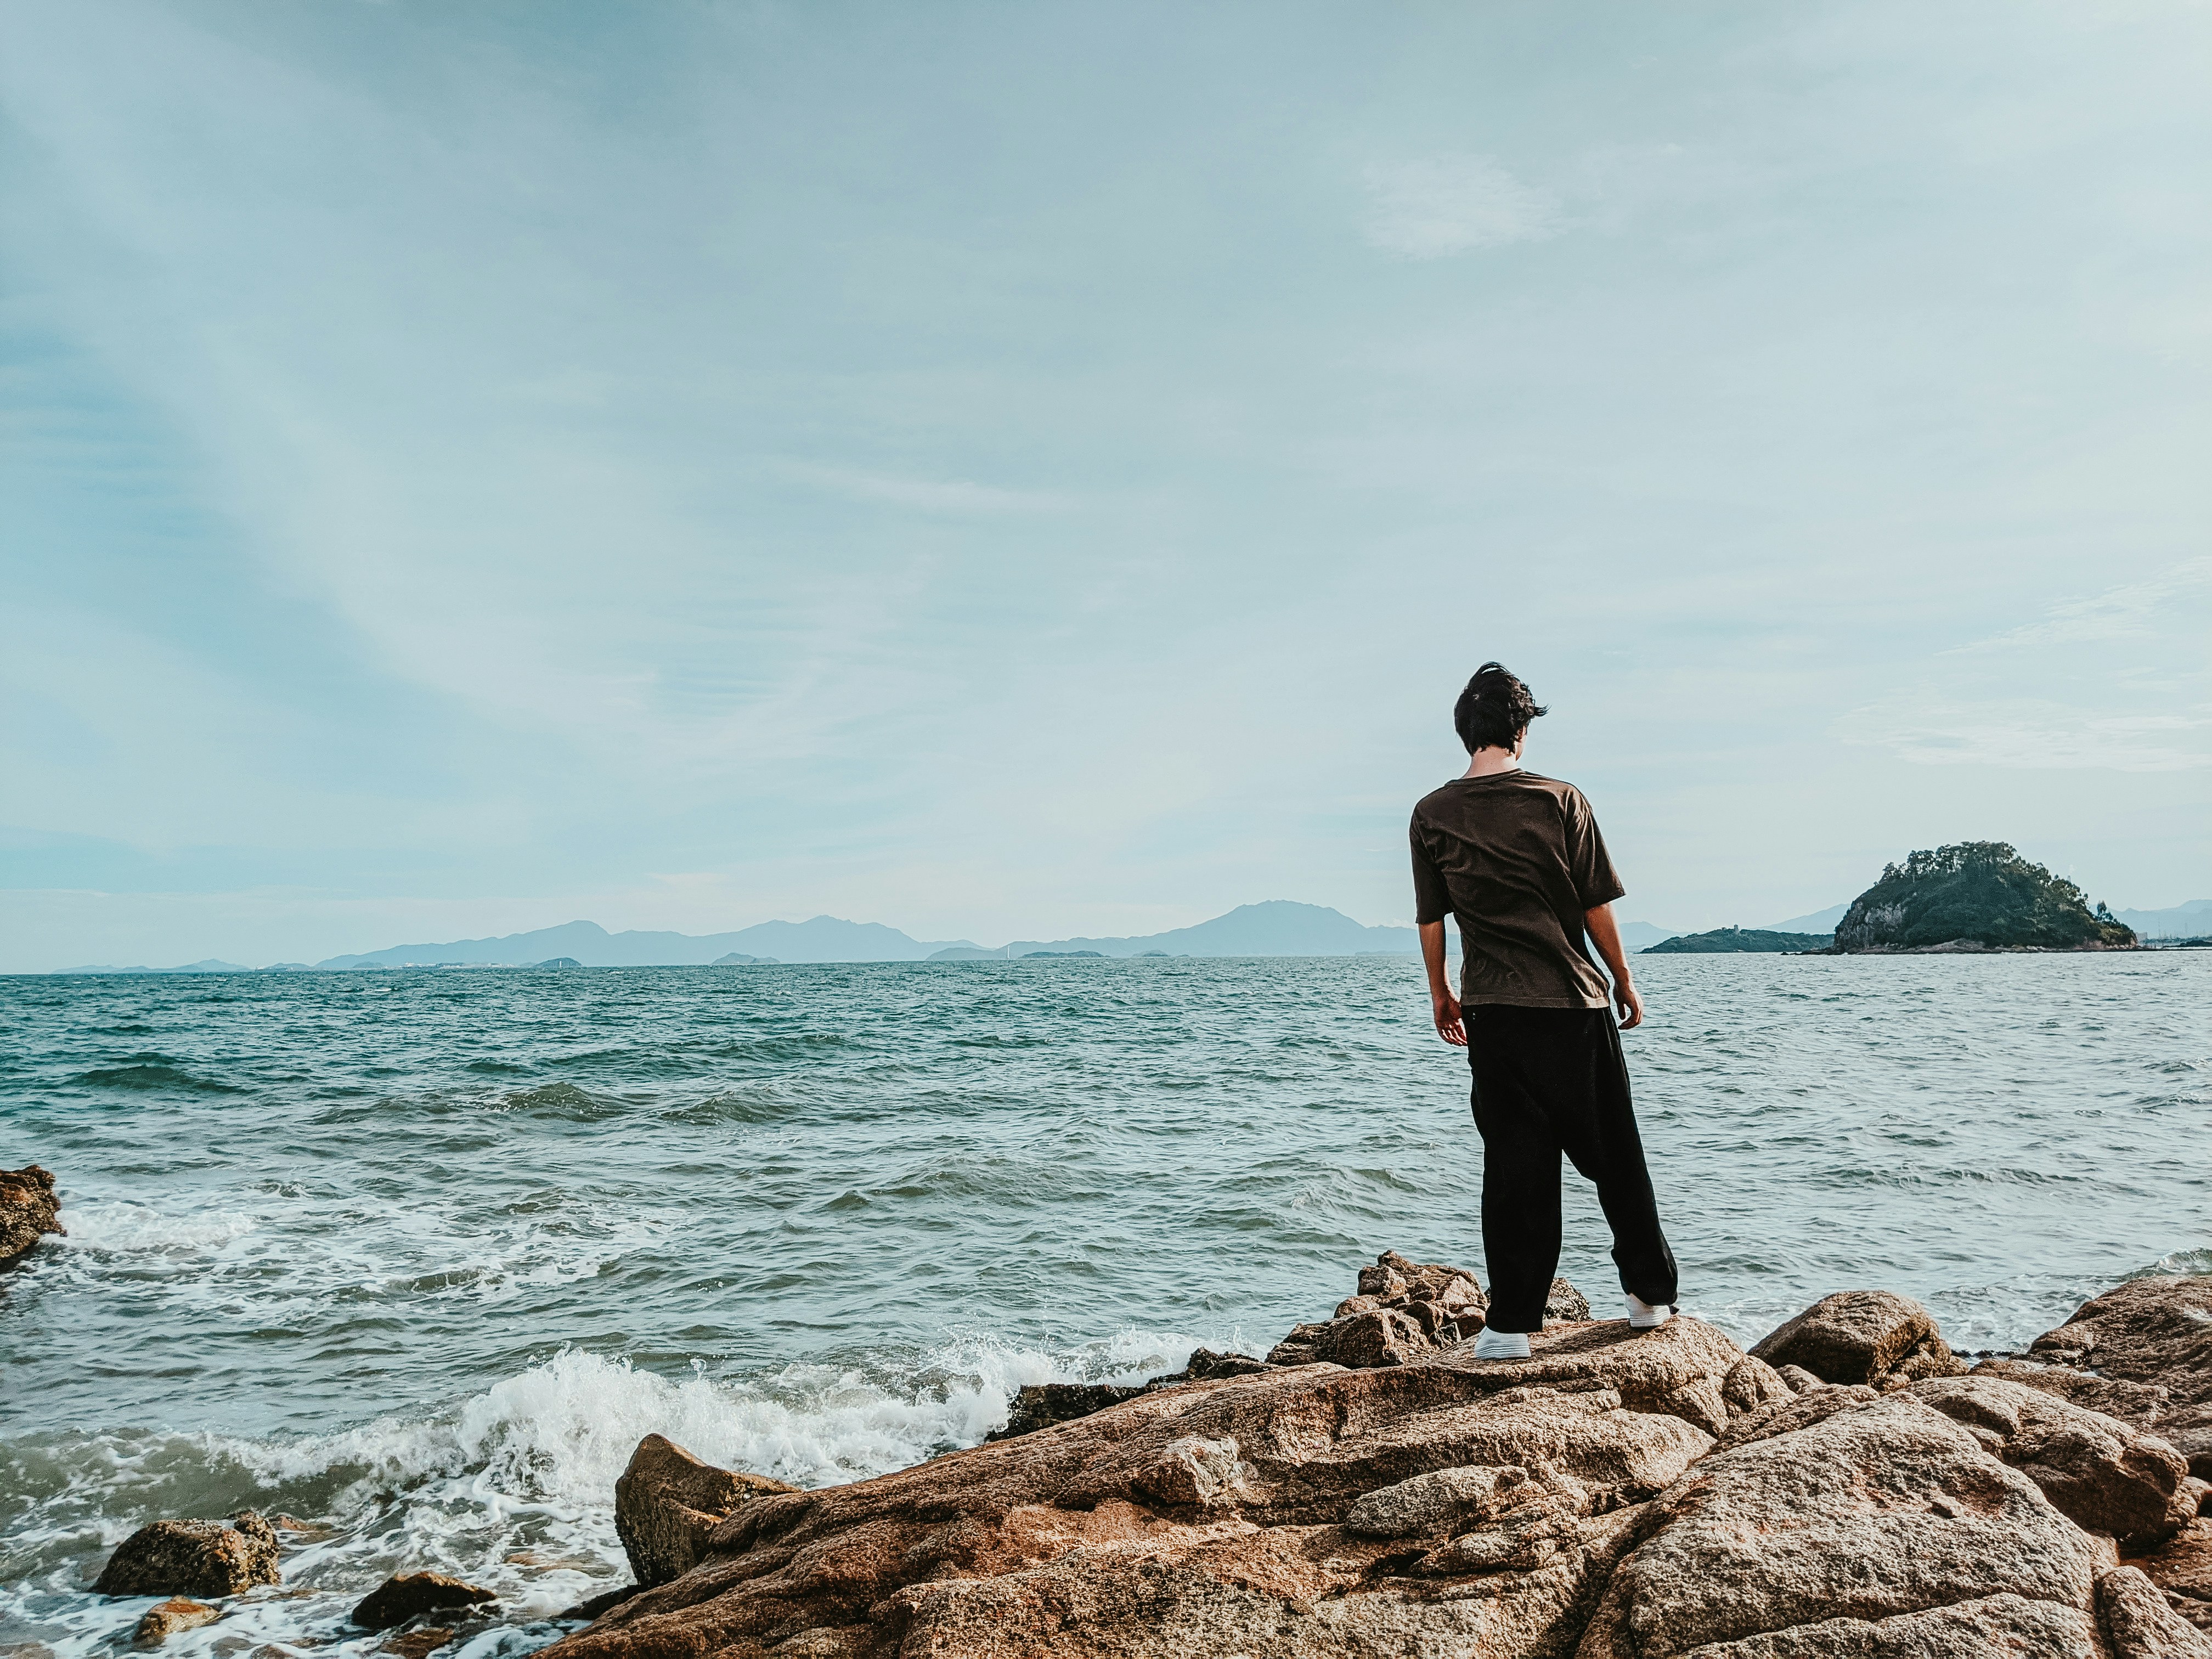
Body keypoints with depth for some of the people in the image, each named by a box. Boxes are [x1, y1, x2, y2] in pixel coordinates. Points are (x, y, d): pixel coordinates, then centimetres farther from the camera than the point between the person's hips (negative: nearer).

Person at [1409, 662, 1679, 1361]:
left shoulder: (1433, 815, -2)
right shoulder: (1560, 800, -6)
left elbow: (1431, 919, 4)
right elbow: (1597, 908, -2)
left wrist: (1439, 994, 17)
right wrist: (1624, 980, 12)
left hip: (1492, 1012, 1)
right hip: (1574, 1003, -1)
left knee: (1512, 1166, 6)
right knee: (1615, 1157, 14)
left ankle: (1512, 1324, 7)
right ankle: (1651, 1292, 26)